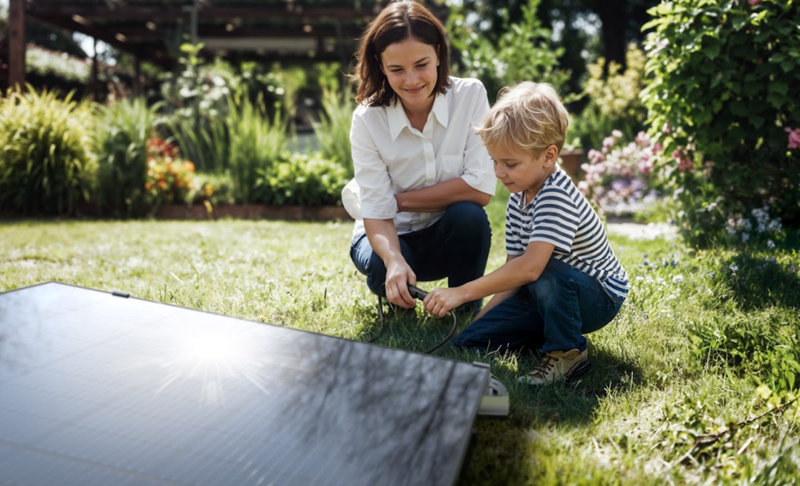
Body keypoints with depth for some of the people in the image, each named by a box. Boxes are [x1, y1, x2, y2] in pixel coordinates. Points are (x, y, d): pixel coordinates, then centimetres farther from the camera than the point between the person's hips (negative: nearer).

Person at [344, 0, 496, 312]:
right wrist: (395, 261, -43)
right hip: (393, 237, 0)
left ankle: (467, 309, -5)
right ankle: (399, 300, 6)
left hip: (452, 233, 0)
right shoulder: (368, 120, -16)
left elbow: (481, 188, -22)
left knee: (468, 215, -32)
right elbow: (376, 212, -22)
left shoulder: (470, 95, -16)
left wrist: (401, 200, -20)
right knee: (381, 266, -32)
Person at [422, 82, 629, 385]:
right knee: (468, 342, -3)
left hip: (600, 296, -7)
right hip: (549, 293, 8)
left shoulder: (557, 196, -28)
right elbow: (513, 271, 2)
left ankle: (568, 353, -14)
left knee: (546, 274, -41)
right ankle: (558, 331, 10)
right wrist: (481, 319, -6)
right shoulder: (517, 201, 1)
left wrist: (462, 293, -39)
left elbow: (530, 267, -40)